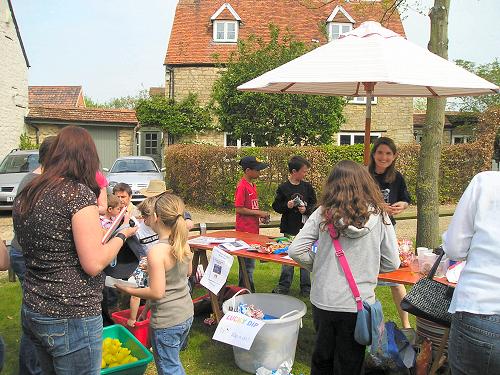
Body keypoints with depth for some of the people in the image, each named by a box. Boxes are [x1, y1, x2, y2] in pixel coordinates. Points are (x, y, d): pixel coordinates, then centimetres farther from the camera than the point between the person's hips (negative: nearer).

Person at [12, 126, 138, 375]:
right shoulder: (79, 192, -18)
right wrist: (122, 235, -6)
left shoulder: (25, 196, 5)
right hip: (72, 318, -7)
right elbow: (93, 264, -21)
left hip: (32, 311, 8)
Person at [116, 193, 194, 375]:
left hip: (166, 322, -7)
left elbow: (157, 292, -23)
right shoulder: (184, 243, -2)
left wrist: (128, 290, -10)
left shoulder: (156, 252, -25)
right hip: (186, 314, 7)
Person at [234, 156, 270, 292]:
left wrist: (261, 215, 6)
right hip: (245, 230, -9)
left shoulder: (252, 185, 13)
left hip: (253, 229, 9)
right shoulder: (242, 186, -15)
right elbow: (239, 209, -18)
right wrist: (258, 213, -14)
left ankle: (244, 288, 24)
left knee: (250, 261, 14)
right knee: (248, 261, -3)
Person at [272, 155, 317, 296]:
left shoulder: (307, 187, 3)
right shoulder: (283, 188, -3)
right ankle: (283, 286, 20)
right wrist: (286, 206, -16)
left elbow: (314, 205, 7)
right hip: (289, 229, -1)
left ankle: (306, 288, 19)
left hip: (306, 228, 1)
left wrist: (306, 209, -12)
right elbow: (276, 206, 2)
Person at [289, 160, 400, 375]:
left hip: (323, 299, 1)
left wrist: (318, 266, 6)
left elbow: (295, 250, -10)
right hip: (357, 303, -1)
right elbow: (392, 263, -2)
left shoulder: (323, 214, -8)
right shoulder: (378, 216, -8)